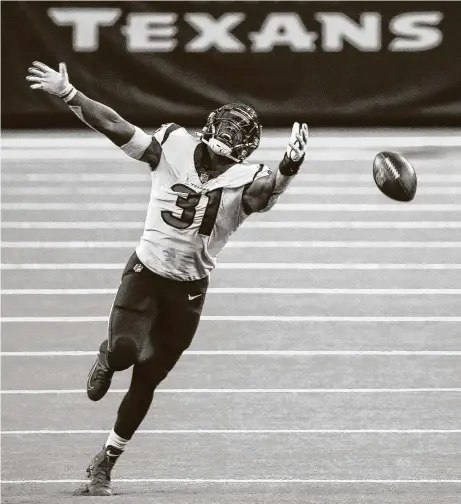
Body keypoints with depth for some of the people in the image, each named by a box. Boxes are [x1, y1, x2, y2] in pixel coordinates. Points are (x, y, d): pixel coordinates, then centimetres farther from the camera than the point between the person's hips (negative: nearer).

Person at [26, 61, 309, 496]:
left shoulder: (244, 183, -14)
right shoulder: (173, 148, -11)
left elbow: (271, 187, -36)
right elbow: (115, 126, -12)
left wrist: (290, 166, -58)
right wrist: (67, 94, -22)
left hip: (188, 291, 1)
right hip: (146, 272, -1)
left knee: (146, 380, 7)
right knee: (126, 349, -26)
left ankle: (105, 464, 25)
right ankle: (107, 358, 14)